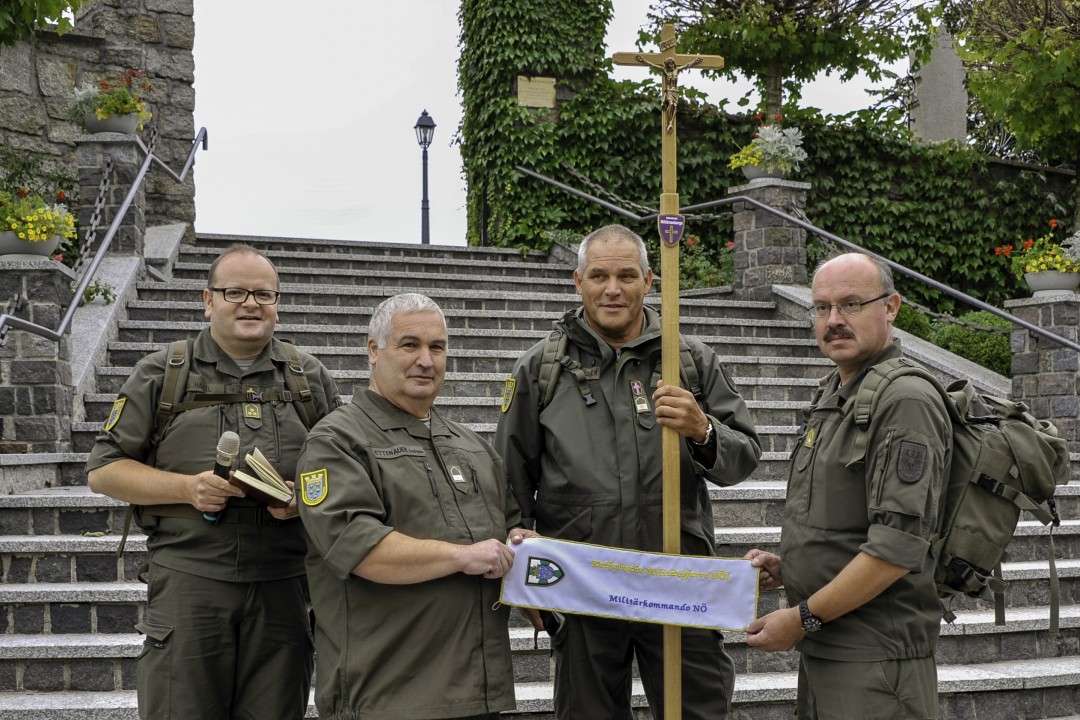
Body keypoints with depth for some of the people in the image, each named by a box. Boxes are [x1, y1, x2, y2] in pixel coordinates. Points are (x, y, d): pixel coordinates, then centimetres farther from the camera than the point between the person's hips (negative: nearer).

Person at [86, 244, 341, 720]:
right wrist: (188, 488, -9)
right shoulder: (161, 375, 8)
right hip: (189, 582, -2)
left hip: (284, 586, 2)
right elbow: (104, 470, 6)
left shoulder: (311, 377, 13)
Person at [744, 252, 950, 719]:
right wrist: (787, 568, 7)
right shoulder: (832, 396, 15)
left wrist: (803, 617, -18)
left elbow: (897, 546, -23)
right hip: (822, 648, 9)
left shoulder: (906, 402, -16)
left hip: (875, 661, -9)